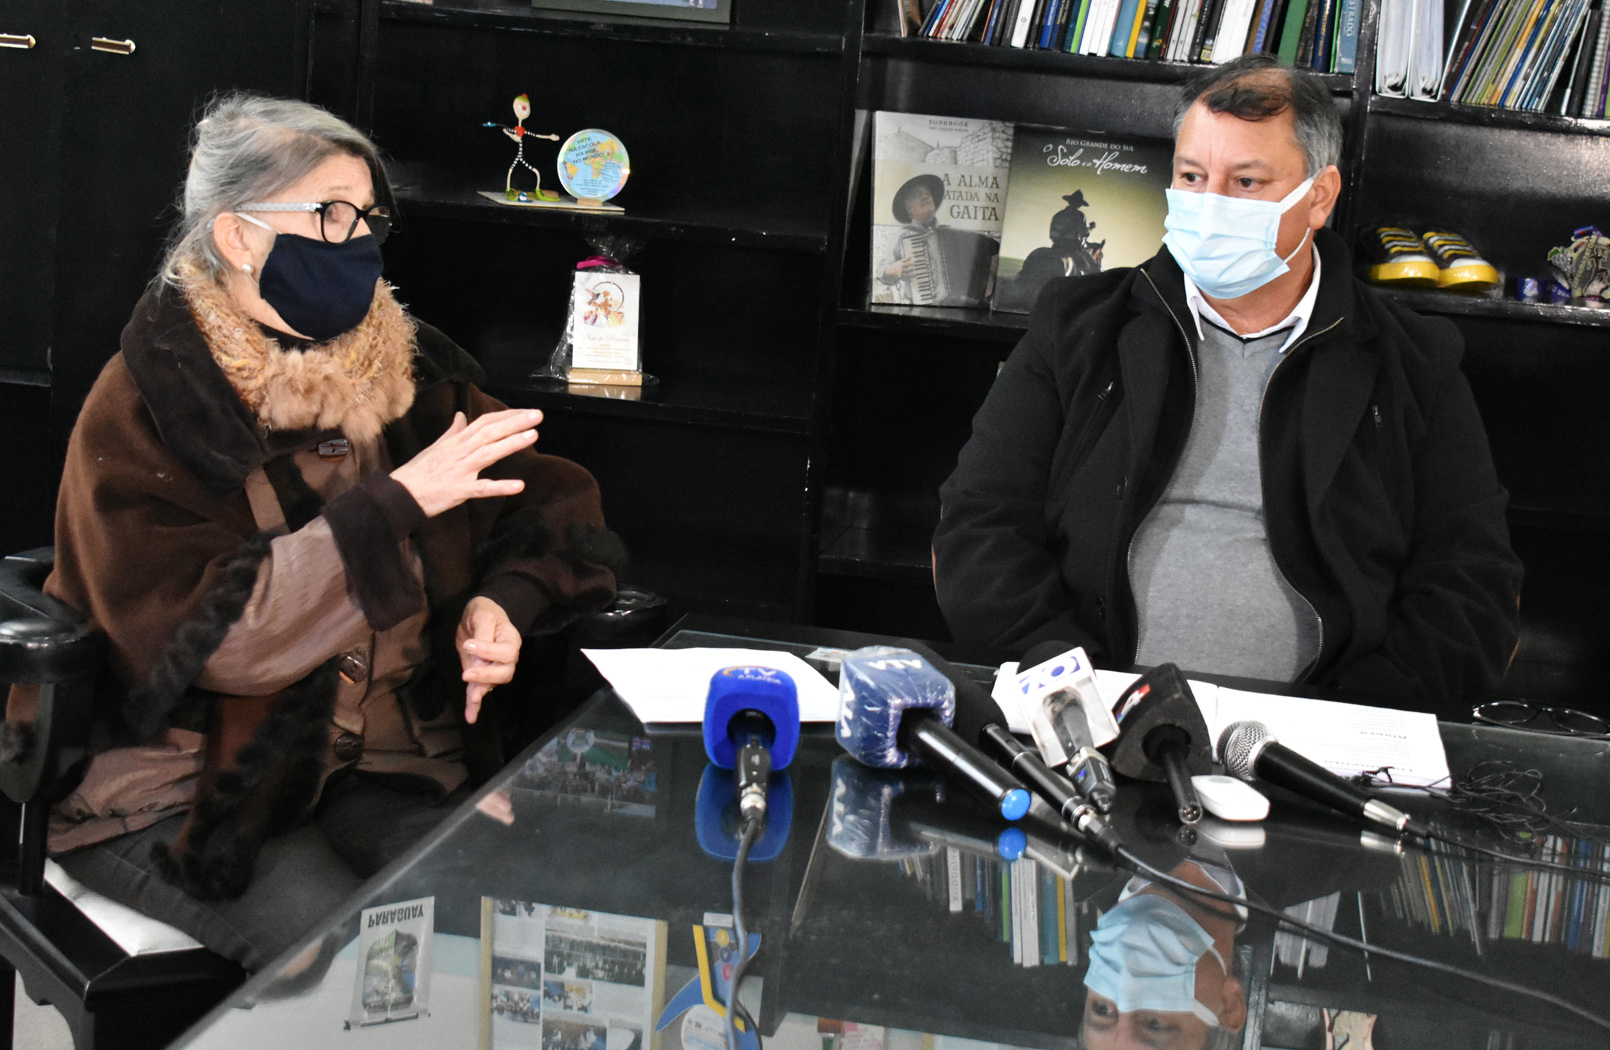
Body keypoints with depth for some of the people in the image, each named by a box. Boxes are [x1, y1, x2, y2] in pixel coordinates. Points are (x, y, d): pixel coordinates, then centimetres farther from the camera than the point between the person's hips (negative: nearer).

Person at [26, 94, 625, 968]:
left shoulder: (410, 372, 6)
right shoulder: (144, 409, -10)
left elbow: (551, 504, 13)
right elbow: (203, 634, -20)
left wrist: (503, 602, -10)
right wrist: (398, 501, -24)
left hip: (376, 766, 5)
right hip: (181, 789, -4)